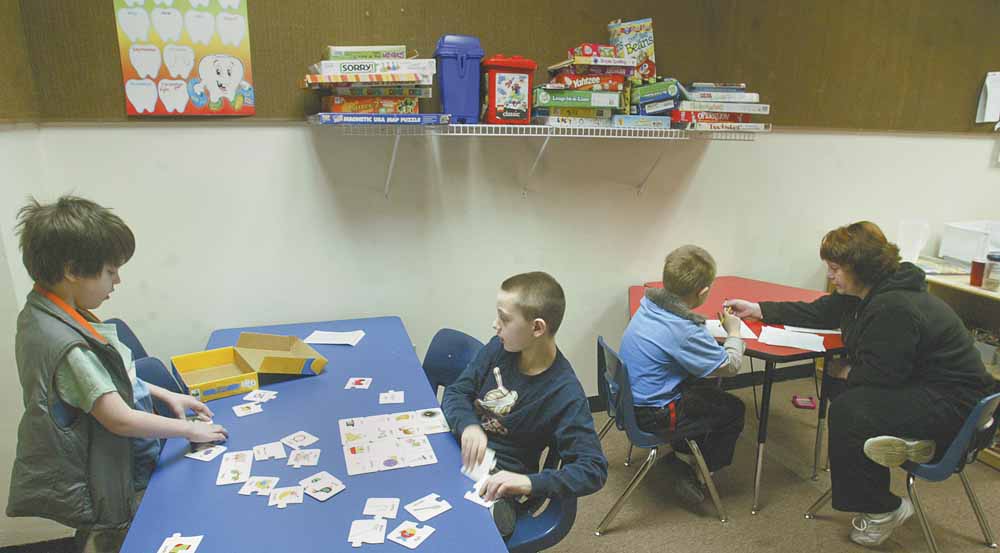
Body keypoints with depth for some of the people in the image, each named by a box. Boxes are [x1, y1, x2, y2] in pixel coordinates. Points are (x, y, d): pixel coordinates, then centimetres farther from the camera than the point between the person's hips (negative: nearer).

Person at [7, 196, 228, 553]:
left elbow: (99, 376, 10)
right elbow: (120, 419, -27)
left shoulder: (39, 312, -1)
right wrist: (190, 429, -15)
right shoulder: (66, 344, -31)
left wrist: (165, 395, 7)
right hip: (98, 488, -9)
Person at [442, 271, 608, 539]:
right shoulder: (499, 348, -3)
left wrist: (530, 483, -32)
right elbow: (456, 392, 3)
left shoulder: (565, 394, -18)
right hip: (461, 452, 5)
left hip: (496, 480, -5)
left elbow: (593, 470, -18)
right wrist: (468, 425, -19)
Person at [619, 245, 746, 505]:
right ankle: (687, 465, 18)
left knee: (705, 389, 28)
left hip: (634, 397, 8)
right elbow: (730, 366, -16)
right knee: (733, 410, 11)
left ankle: (684, 453, 34)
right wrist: (734, 333, 2)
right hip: (654, 417, -8)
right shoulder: (684, 331, -30)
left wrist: (718, 335, 6)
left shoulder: (649, 305, -5)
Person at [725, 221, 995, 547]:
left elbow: (878, 375, -26)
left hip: (953, 402, -10)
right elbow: (816, 314, 12)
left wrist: (846, 372, -6)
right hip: (919, 384, 10)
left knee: (848, 410, -22)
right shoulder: (865, 293, 2)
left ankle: (881, 510, -5)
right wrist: (758, 309, 10)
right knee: (835, 386, 6)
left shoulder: (894, 308, -28)